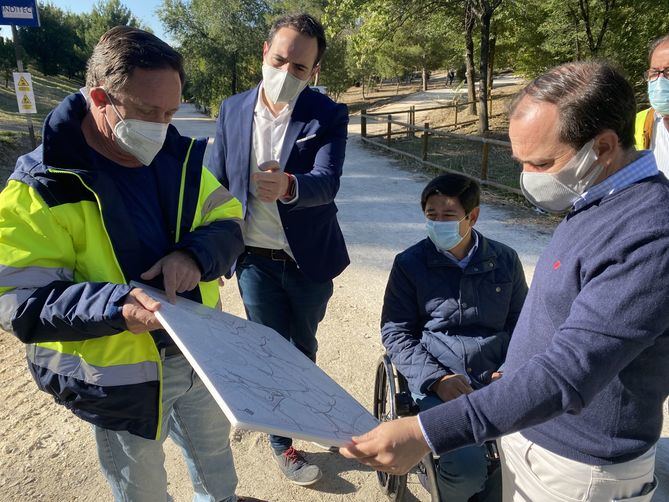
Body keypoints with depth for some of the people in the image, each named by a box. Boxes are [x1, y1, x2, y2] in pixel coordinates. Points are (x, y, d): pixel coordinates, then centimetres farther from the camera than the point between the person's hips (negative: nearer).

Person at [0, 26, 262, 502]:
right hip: (122, 378, -4)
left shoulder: (180, 156, -4)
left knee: (215, 451, 30)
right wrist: (114, 306, -39)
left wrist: (195, 253, -24)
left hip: (201, 353, 5)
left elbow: (228, 224, -1)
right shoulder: (43, 188, -19)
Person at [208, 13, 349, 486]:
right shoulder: (233, 110, -3)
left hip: (310, 259, 0)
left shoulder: (329, 117, -11)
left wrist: (288, 185, -48)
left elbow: (327, 181, -27)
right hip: (255, 259, 1)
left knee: (304, 346, 18)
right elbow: (217, 183, 3)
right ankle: (282, 443, 30)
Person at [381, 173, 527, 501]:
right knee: (467, 466, -24)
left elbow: (520, 323, 16)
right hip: (438, 384, -2)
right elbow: (394, 332, 0)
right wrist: (436, 378, -12)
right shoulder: (410, 263, 2)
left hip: (497, 379, 3)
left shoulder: (505, 260, 9)